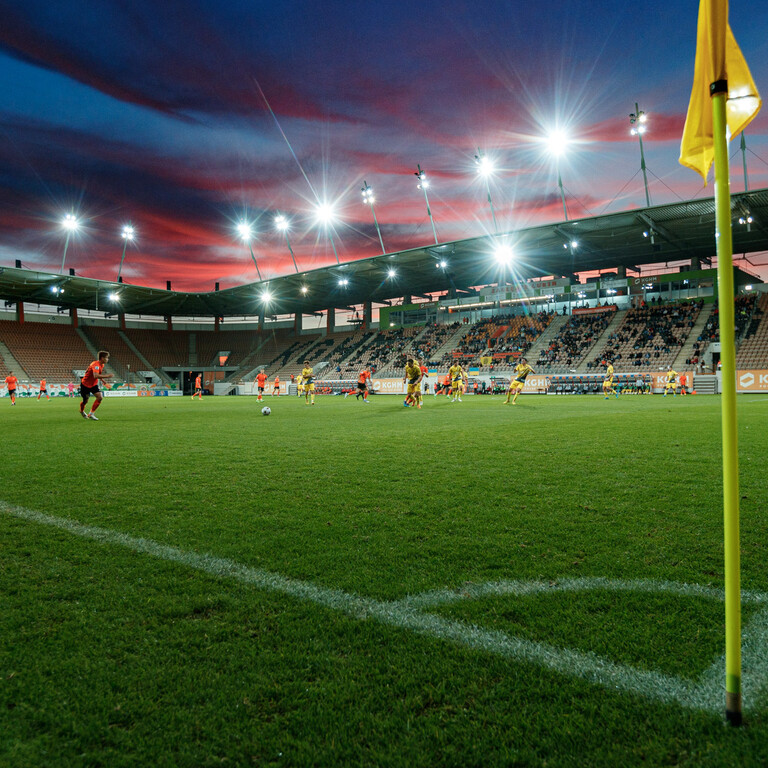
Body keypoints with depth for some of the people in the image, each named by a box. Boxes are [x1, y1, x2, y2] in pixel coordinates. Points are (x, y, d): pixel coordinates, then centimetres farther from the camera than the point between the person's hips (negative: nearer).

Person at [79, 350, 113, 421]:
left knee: (100, 397, -13)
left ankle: (91, 414, -4)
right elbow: (95, 376, -44)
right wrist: (107, 376, -41)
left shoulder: (102, 365, -1)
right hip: (85, 384, -7)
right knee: (85, 401, 6)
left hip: (94, 384, 7)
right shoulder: (96, 365, -29)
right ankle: (82, 411, 41)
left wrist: (101, 379, 5)